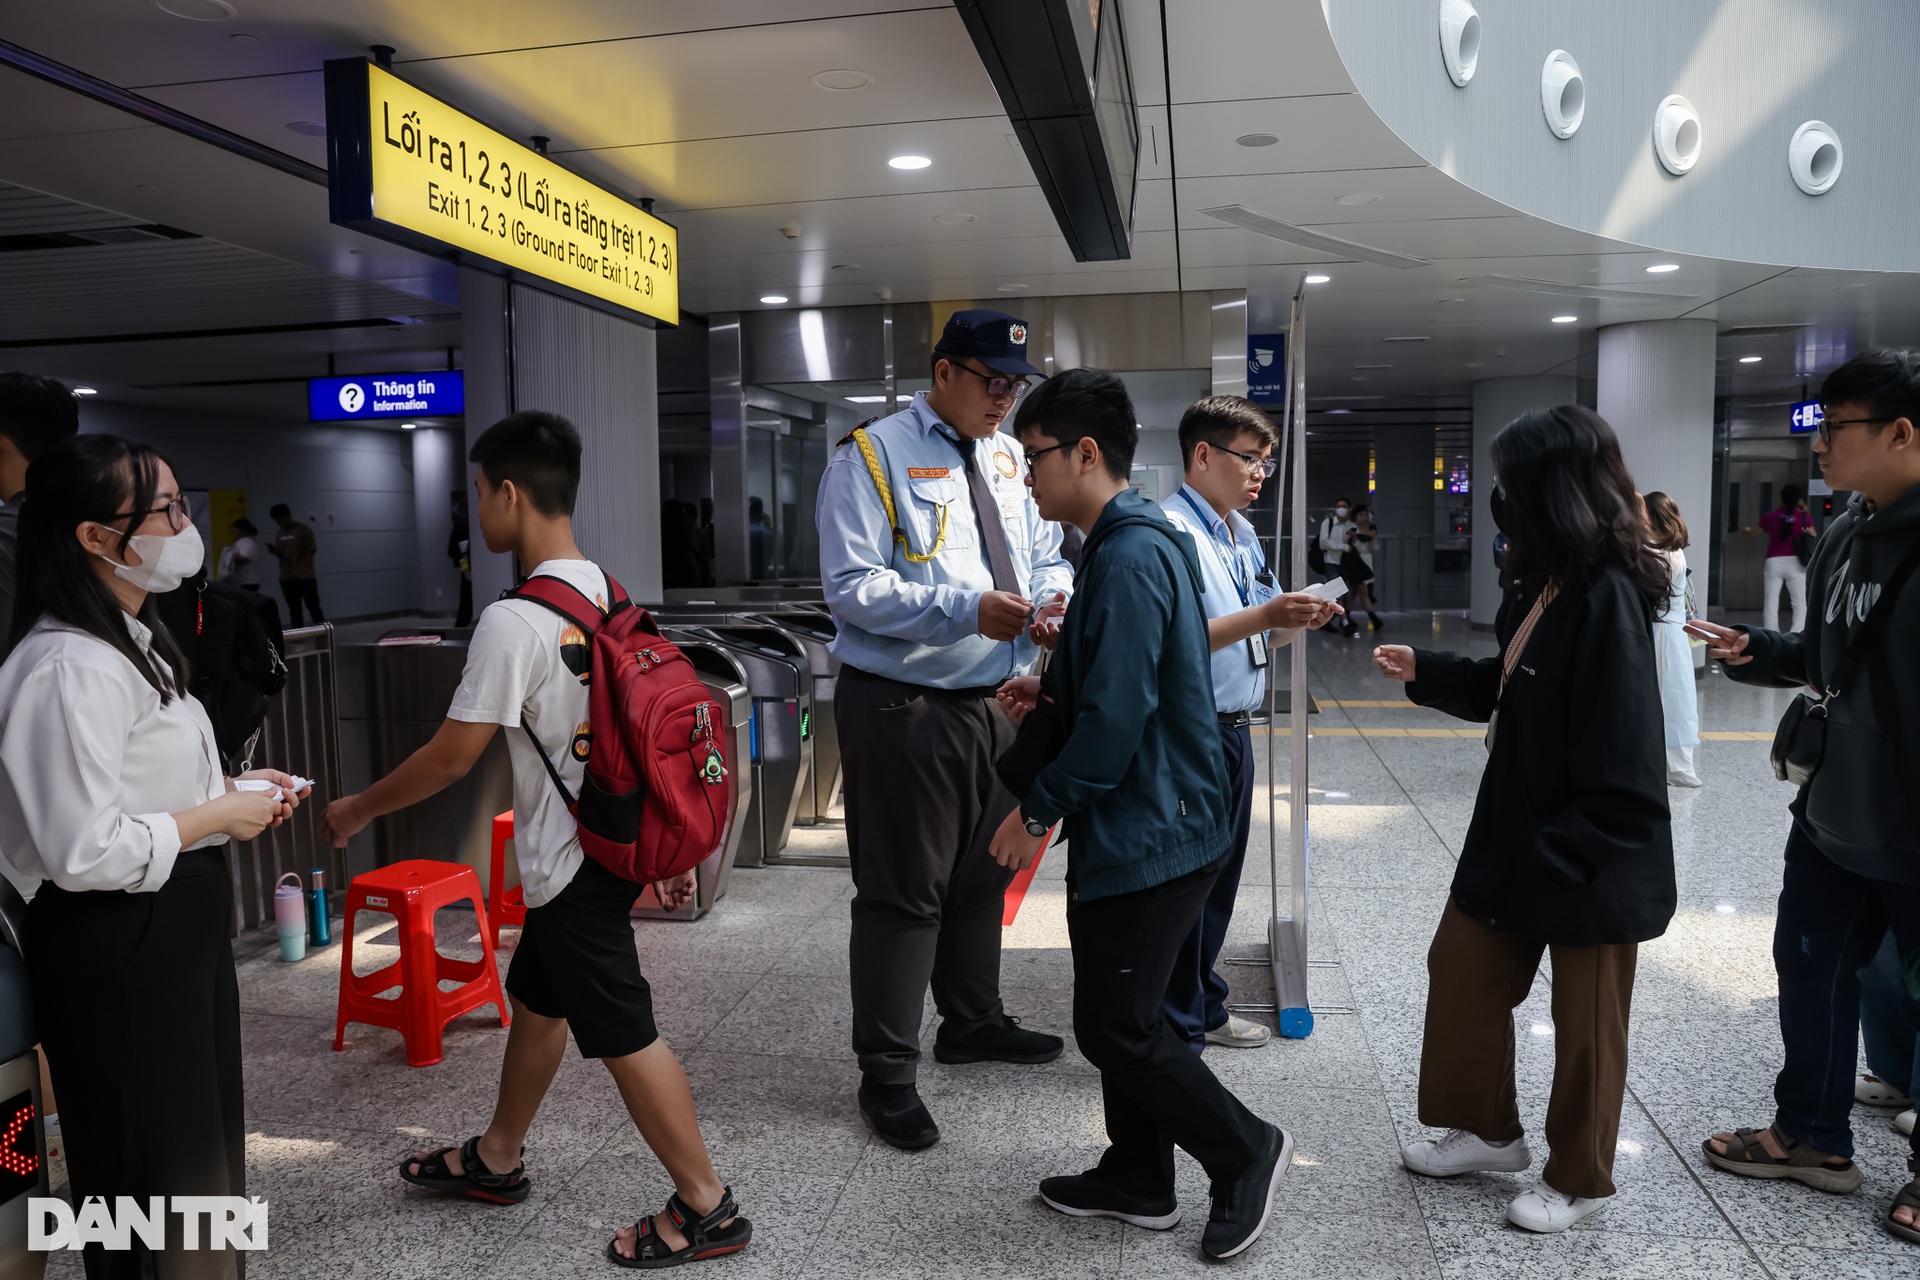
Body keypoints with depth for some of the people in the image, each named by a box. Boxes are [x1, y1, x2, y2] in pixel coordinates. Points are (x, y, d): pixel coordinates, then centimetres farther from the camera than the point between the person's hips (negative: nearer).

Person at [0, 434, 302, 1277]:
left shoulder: (130, 641, 10)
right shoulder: (71, 668, -24)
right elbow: (84, 851, -27)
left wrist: (229, 791, 6)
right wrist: (218, 817, -16)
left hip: (176, 925, 10)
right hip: (117, 947, -10)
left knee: (201, 1137, 24)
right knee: (151, 1158, 8)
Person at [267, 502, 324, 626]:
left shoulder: (304, 529, -6)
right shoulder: (279, 534, 12)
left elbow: (310, 551, -8)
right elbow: (281, 555, 15)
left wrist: (300, 569, -16)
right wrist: (274, 551, -8)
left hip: (305, 576, -6)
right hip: (286, 577, 6)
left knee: (313, 606, -3)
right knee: (294, 608, 7)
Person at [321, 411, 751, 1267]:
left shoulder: (515, 621, -21)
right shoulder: (607, 594, 5)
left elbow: (452, 755, -16)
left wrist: (359, 809, 1)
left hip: (572, 863, -9)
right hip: (609, 841, 9)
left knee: (623, 1035, 2)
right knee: (534, 1000, 24)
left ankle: (706, 1207, 15)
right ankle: (496, 1160, 44)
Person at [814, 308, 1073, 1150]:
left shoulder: (1009, 457, 11)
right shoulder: (873, 457, -10)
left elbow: (1046, 557, 18)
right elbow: (852, 587, -17)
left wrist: (1054, 598, -7)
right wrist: (968, 608, -26)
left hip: (996, 702, 8)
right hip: (904, 710, -7)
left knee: (983, 876, 22)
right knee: (901, 891, 2)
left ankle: (972, 1021, 44)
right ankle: (886, 1074, 18)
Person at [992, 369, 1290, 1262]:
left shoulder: (1130, 558, -21)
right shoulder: (1131, 541, 11)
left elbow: (1117, 718, -26)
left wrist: (1037, 811, -16)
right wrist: (1053, 686, 7)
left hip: (1147, 834, -10)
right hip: (1139, 826, 10)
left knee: (1114, 1027, 1)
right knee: (1120, 1015, 19)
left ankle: (1244, 1150, 19)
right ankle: (1137, 1179, 33)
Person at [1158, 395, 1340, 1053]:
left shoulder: (1243, 532, 13)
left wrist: (1298, 619, -1)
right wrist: (1264, 615, -28)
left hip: (1234, 728, 9)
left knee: (1220, 876, 20)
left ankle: (1204, 1008, 36)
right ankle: (1177, 1035, 17)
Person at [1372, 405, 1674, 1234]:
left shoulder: (1608, 597, -25)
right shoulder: (1549, 584, 3)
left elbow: (1622, 769, -25)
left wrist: (1554, 856, -21)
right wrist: (1426, 672, 9)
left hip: (1591, 860, -9)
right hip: (1515, 834, 9)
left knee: (1584, 1026, 12)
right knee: (1460, 972, 18)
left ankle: (1580, 1181, 34)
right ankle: (1489, 1130, 40)